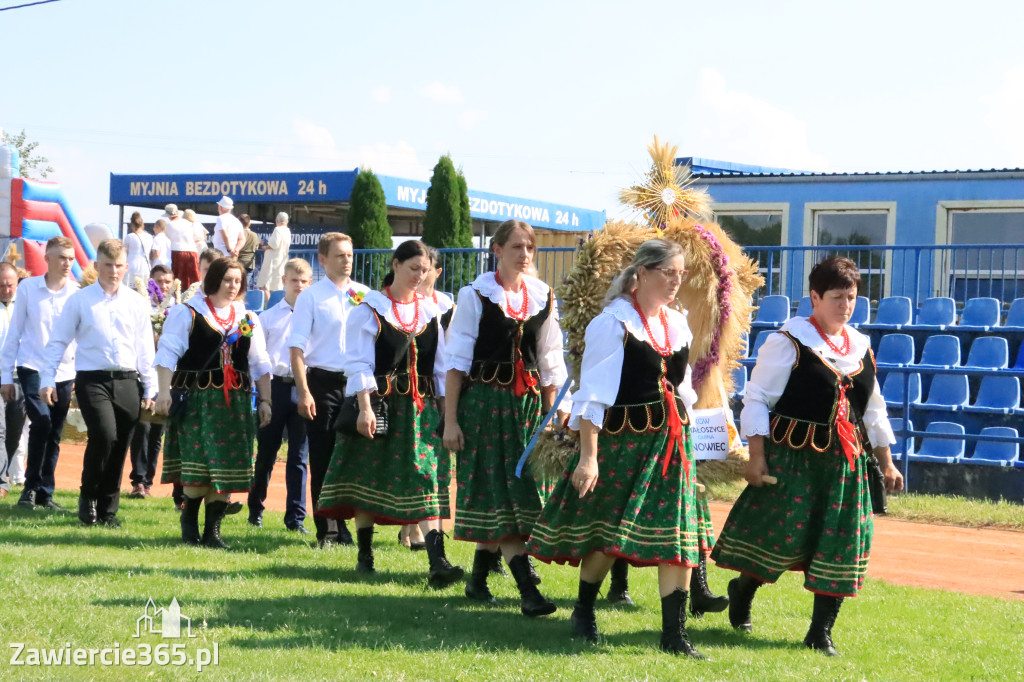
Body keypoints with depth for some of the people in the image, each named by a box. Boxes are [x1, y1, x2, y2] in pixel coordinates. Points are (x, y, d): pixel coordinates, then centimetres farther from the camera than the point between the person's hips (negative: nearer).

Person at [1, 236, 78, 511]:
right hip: (32, 368, -2)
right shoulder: (28, 288, -2)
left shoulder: (77, 293, 0)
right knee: (41, 422, -19)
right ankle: (31, 487, -2)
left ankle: (45, 493, 19)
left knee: (53, 435, 7)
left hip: (64, 372, 2)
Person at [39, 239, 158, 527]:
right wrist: (47, 380, -3)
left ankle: (108, 510, 18)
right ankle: (88, 497, 1)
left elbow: (145, 349, 11)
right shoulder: (79, 300, 1)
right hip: (92, 379, -3)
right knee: (104, 435, -21)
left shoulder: (137, 303, 8)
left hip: (127, 381, 3)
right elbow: (57, 342, 3)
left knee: (119, 448, 4)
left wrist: (149, 389, 9)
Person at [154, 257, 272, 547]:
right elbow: (167, 352, -5)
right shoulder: (187, 313, 0)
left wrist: (265, 400, 10)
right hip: (195, 400, -4)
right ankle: (189, 518, 12)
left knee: (227, 467, 2)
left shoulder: (247, 319, 14)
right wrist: (164, 391, -14)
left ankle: (213, 529, 9)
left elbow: (260, 364, 17)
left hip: (235, 403, 4)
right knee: (199, 465, -10)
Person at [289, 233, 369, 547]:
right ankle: (326, 530, 9)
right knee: (323, 459, 2)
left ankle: (344, 526, 17)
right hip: (323, 382, -3)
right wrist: (304, 392, -13)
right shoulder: (311, 296, -1)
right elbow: (297, 347, -5)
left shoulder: (365, 295, 7)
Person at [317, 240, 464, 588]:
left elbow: (441, 366, 13)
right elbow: (359, 364, -8)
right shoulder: (369, 309, -2)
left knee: (428, 481, -8)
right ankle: (365, 555, 20)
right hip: (379, 404, -3)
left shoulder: (430, 311, 11)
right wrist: (365, 408, -17)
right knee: (369, 480, 6)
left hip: (422, 408, 3)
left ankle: (438, 563, -16)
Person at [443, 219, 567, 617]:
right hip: (483, 401, -4)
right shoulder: (476, 295, -3)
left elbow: (550, 363, 13)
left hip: (527, 403, 4)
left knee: (519, 491, 4)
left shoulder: (543, 297, 9)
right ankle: (527, 590, -8)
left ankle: (478, 580, 20)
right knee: (501, 494, -6)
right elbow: (457, 359, -4)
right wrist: (450, 420, -8)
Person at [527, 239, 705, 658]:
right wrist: (588, 456, -19)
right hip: (621, 438, -5)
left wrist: (680, 439, 16)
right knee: (607, 530, 4)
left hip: (670, 440, 6)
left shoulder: (677, 324, 9)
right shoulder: (614, 323, -11)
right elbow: (593, 394, -14)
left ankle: (674, 633, 3)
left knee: (675, 534, -1)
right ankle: (583, 611, 28)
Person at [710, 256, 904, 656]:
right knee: (780, 534, -7)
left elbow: (874, 413, 20)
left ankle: (821, 631, 10)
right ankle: (742, 591, 23)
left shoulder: (861, 348, 12)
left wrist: (886, 462, 17)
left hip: (845, 461, 6)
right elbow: (757, 400, -8)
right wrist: (756, 457, -15)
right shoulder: (789, 342, -7)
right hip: (792, 456, -5)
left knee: (839, 543, 1)